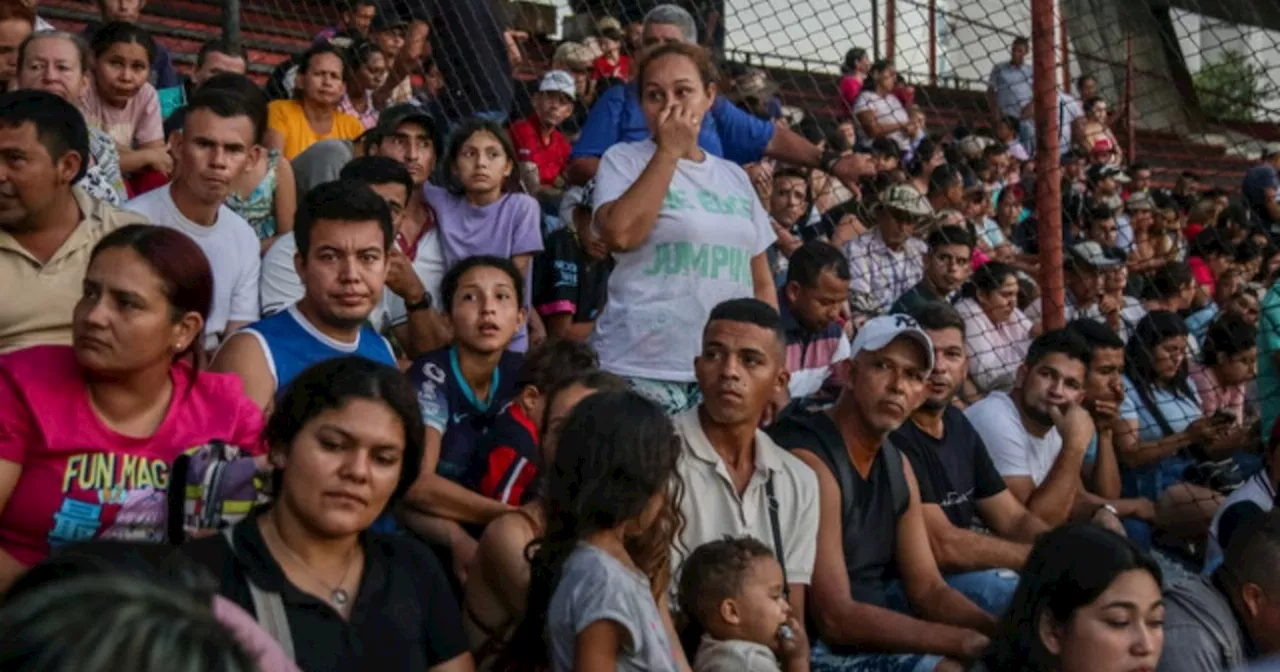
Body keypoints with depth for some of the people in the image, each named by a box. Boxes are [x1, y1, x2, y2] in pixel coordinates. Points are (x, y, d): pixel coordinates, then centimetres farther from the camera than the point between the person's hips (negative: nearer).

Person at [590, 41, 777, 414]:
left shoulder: (735, 178, 14)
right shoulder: (624, 160, 1)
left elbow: (761, 283, 17)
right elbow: (621, 235, -18)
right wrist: (669, 150, -10)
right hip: (641, 373, -4)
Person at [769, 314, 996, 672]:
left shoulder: (897, 465, 9)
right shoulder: (808, 461, -18)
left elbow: (928, 589, 9)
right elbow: (835, 617, -22)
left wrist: (1001, 631, -11)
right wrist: (968, 641, -21)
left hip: (876, 641, 8)